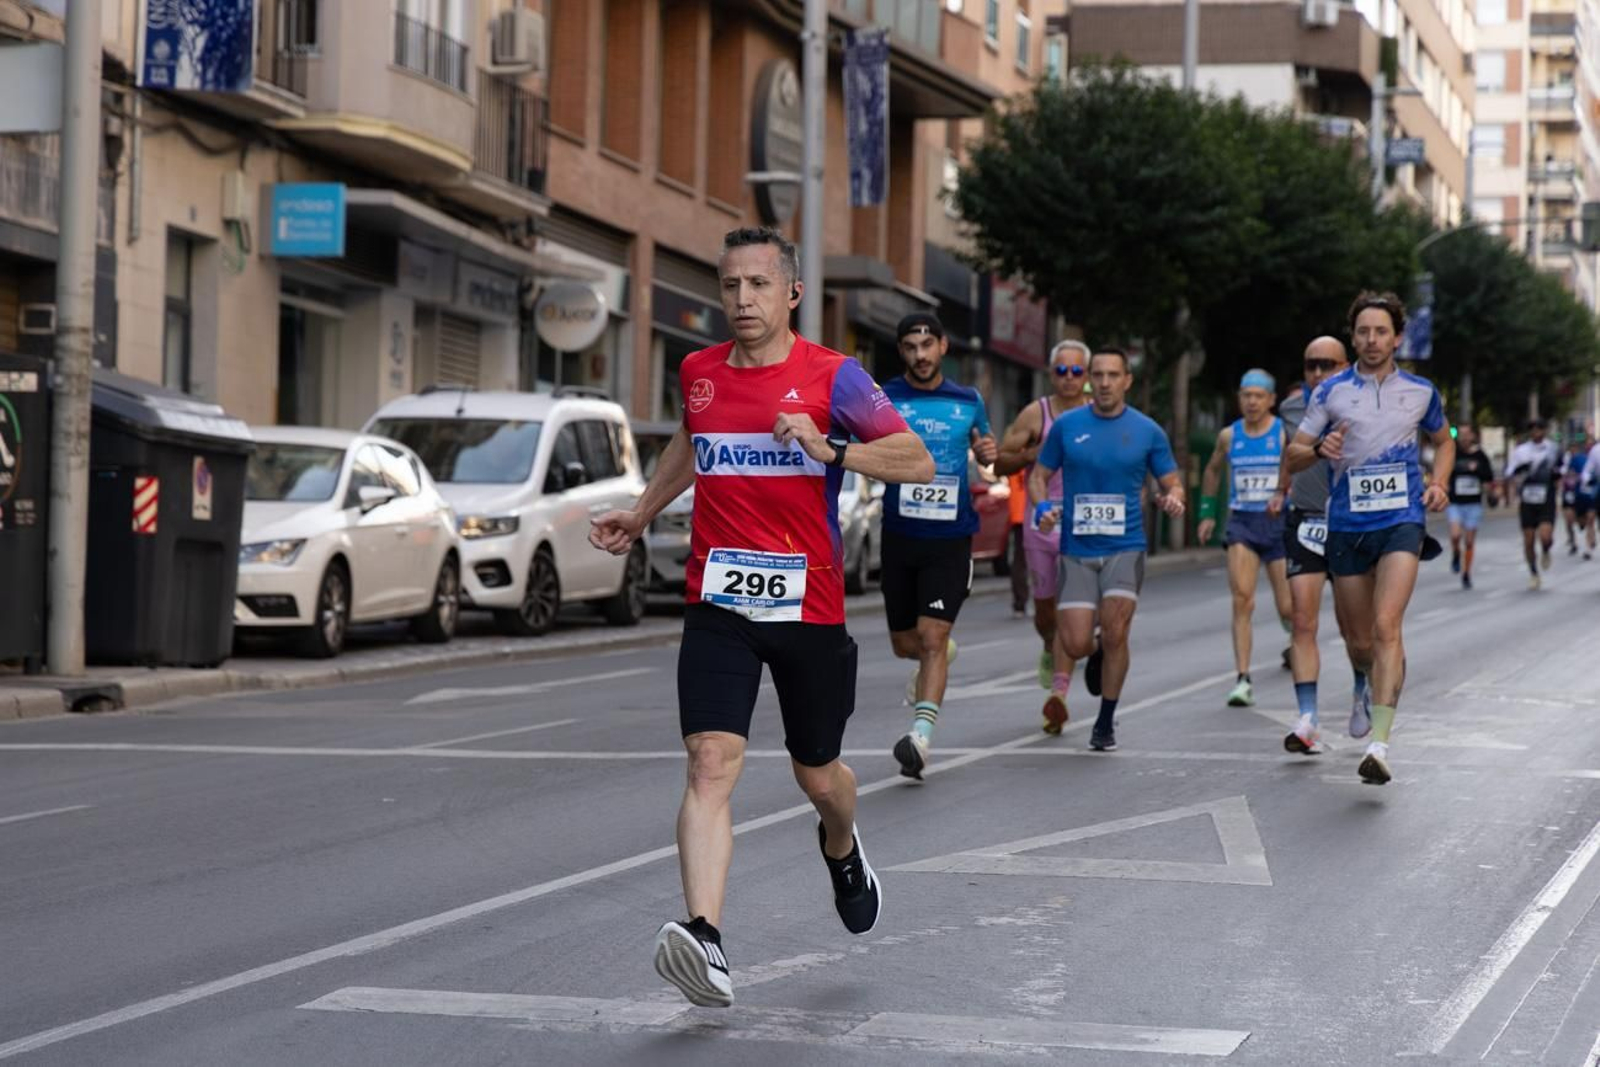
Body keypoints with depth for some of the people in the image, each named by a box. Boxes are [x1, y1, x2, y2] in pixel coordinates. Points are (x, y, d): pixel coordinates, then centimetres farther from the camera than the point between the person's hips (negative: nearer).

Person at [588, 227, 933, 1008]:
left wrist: (830, 450, -21)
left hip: (808, 607, -1)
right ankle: (704, 940, -29)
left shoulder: (831, 377, -4)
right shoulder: (698, 373, 8)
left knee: (818, 774, 14)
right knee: (711, 762, -17)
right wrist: (642, 515, 33)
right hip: (718, 607, 2)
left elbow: (918, 461, -8)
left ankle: (842, 850, 51)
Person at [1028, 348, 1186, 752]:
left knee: (1114, 632, -16)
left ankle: (1106, 723, 2)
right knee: (1076, 644, -8)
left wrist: (1173, 499, -15)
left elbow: (1172, 483, 9)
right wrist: (1042, 506, -10)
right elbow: (1038, 476, 11)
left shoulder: (1148, 431, 3)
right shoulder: (1066, 426, 4)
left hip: (1125, 547, -1)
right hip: (1077, 549, 1)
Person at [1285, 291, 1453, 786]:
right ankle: (1373, 687, 46)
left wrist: (1437, 482, 5)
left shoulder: (1421, 391, 7)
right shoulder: (1331, 392, 3)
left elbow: (1443, 440, 24)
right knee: (1358, 641, 9)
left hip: (1401, 521, -2)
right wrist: (1320, 450, -18)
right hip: (1347, 524, 2)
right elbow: (1293, 455, 5)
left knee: (1386, 626, -20)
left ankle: (1380, 742, -26)